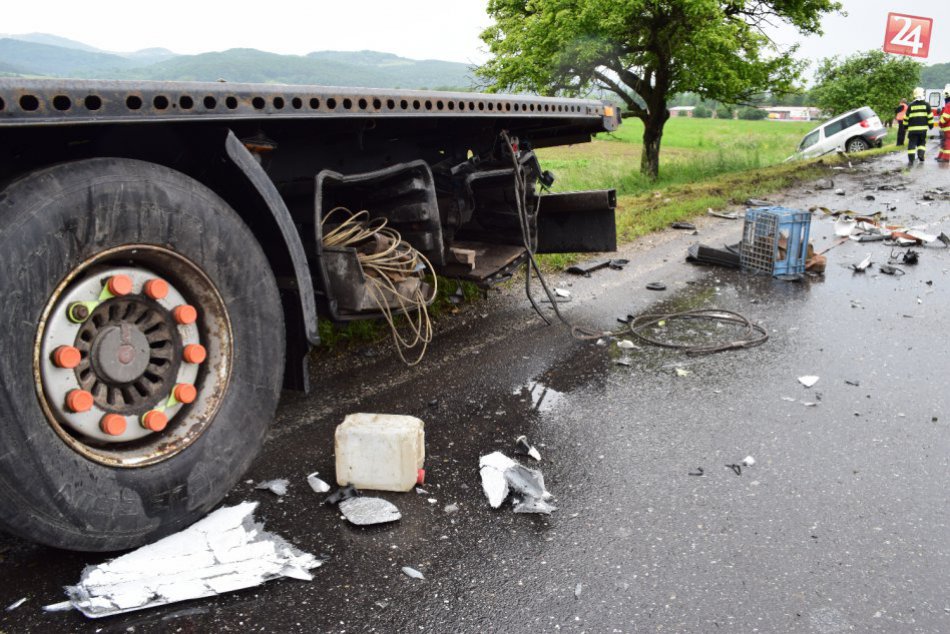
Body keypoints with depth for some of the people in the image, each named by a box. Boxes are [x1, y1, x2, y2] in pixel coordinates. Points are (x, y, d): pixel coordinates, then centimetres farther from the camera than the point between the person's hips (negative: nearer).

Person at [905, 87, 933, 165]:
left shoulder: (910, 105, 1)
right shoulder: (926, 104, 3)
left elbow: (906, 117, 4)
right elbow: (930, 116, 4)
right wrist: (931, 124, 15)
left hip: (912, 128, -1)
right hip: (923, 128, 1)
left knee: (912, 144, -1)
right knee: (922, 142, 18)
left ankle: (911, 160, -6)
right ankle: (921, 155, 0)